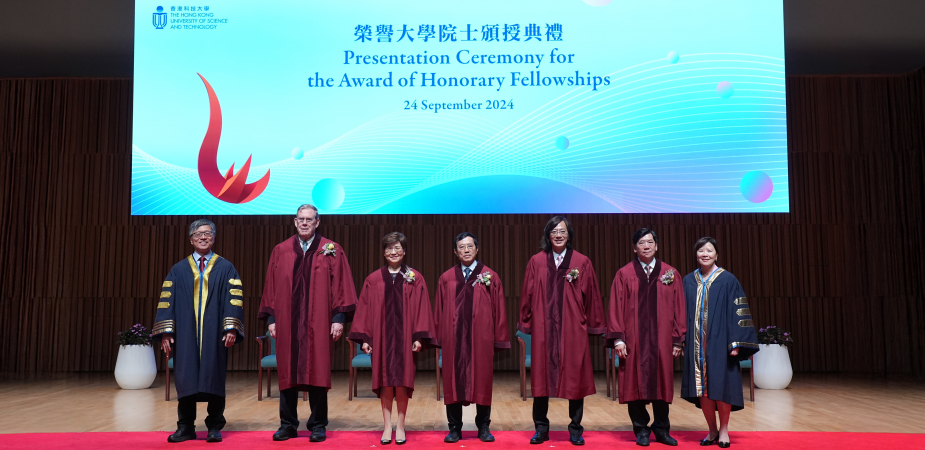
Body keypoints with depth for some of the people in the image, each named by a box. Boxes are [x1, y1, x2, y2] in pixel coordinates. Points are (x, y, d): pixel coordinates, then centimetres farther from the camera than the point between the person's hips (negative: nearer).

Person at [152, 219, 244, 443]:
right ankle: (185, 427, 15)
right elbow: (166, 300, 6)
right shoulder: (178, 270, 10)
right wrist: (165, 331, -4)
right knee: (186, 380, 4)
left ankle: (214, 428, 12)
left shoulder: (226, 268, 6)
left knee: (214, 380, 3)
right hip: (185, 334, 1)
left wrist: (231, 328, -12)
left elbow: (234, 299, -1)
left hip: (214, 335, -1)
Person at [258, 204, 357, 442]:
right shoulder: (280, 251, 8)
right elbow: (271, 287, 9)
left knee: (318, 373, 2)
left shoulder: (332, 251, 1)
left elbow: (341, 286, -1)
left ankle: (318, 425, 15)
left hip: (319, 324, -2)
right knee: (287, 374, 8)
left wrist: (339, 318, -8)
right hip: (287, 323, 2)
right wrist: (271, 318, 4)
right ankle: (287, 424, 20)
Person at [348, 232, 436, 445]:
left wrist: (419, 337, -7)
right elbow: (365, 309, 4)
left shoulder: (415, 278, 2)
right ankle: (387, 426, 15)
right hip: (381, 336, 1)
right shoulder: (373, 280, 4)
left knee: (402, 381, 4)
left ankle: (400, 426, 15)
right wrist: (364, 338, -1)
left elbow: (421, 308, 0)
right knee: (385, 381, 5)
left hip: (404, 336, -1)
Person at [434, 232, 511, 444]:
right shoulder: (446, 278, 5)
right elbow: (439, 310, 7)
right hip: (454, 337, 1)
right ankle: (454, 428, 17)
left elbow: (499, 310, 1)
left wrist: (499, 338, -2)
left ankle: (483, 428, 19)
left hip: (481, 338, -1)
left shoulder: (491, 277, 1)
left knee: (482, 382, 7)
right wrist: (439, 336, 2)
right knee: (453, 382, 6)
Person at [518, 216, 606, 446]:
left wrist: (594, 325, 3)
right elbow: (528, 295, 6)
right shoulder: (536, 262, 3)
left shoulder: (582, 262, 1)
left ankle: (575, 429, 20)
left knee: (574, 379, 6)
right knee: (541, 377, 6)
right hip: (543, 328, 1)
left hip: (573, 329, -1)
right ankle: (541, 429, 19)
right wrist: (526, 323, 6)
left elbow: (592, 297, 3)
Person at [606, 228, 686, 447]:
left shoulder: (670, 273, 5)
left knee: (661, 384, 8)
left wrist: (677, 339, 0)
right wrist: (618, 338, -9)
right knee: (636, 385, 4)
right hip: (634, 339, -1)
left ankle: (661, 429, 22)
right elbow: (616, 307, -2)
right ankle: (641, 430, 17)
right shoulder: (624, 274, 1)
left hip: (661, 339, 1)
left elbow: (678, 308, 4)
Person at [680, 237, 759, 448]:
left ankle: (724, 430, 17)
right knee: (702, 387, 5)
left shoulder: (728, 280, -2)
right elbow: (682, 312, 10)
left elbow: (738, 312, -5)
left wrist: (735, 343, -11)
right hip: (696, 343, 3)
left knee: (721, 385, 1)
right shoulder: (689, 281, 7)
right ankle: (712, 430, 18)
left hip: (719, 341, -3)